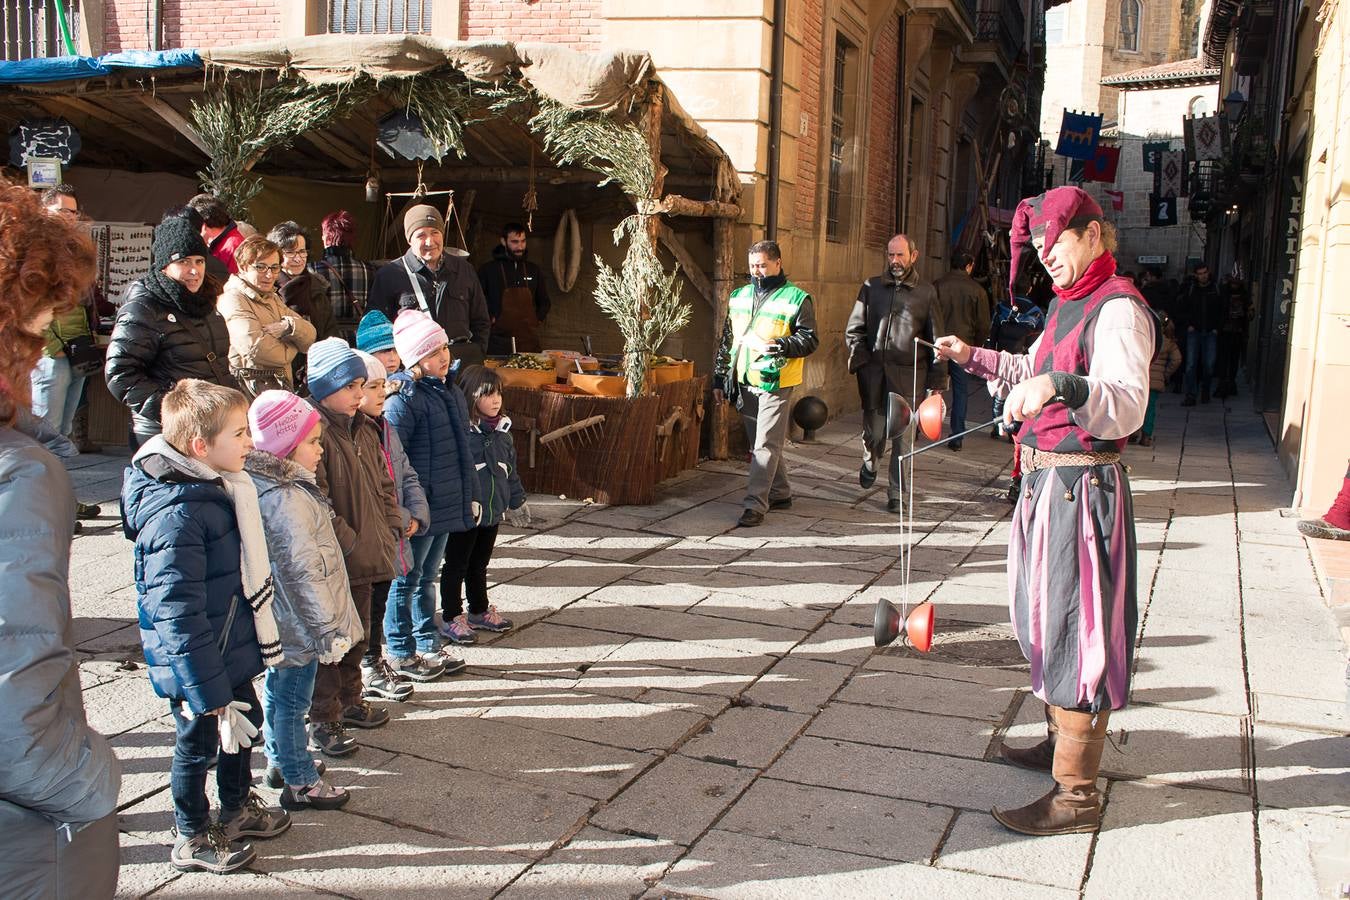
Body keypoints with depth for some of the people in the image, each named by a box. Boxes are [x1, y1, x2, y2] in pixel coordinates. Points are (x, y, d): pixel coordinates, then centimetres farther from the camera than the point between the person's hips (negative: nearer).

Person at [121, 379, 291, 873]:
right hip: (197, 665, -9)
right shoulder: (176, 515, -31)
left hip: (233, 651, 9)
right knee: (198, 742, 11)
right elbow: (177, 614, -30)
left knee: (244, 722, 24)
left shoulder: (218, 486, 0)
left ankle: (238, 808, 48)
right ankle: (192, 840, 33)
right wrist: (208, 692, -26)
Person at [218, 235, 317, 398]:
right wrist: (290, 348, 1)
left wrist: (289, 325, -11)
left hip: (282, 387, 8)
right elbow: (257, 350, -18)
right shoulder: (232, 300, -6)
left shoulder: (274, 299, 22)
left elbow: (310, 337, 11)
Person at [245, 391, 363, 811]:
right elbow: (305, 572, -27)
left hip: (277, 623, 10)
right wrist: (329, 630, -19)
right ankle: (300, 783, 18)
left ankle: (279, 762, 40)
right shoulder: (288, 500, -28)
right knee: (292, 701, 4)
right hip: (299, 626, -10)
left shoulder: (267, 488, 4)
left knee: (276, 692, 23)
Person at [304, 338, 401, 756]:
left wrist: (391, 530, 6)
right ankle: (323, 720, 14)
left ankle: (350, 700, 37)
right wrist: (349, 544, -21)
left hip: (366, 555, 9)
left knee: (357, 634, 21)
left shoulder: (364, 429, 10)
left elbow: (383, 483, 16)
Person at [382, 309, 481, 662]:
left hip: (447, 505, 8)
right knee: (408, 579, 5)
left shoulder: (451, 392, 10)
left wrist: (471, 496, 19)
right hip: (418, 509, -8)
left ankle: (428, 644, 30)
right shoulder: (403, 398, -16)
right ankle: (401, 652, 18)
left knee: (428, 576, 19)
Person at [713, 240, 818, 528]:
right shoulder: (739, 296, 14)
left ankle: (755, 505, -9)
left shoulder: (796, 298, -3)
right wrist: (719, 377, 16)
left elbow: (810, 340, -6)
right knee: (760, 443, 14)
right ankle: (780, 493, 28)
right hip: (744, 383, 6)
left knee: (766, 445, -9)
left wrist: (779, 346, -22)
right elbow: (727, 340, 19)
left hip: (775, 383, -6)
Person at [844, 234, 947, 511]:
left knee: (903, 436, -1)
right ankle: (870, 463, 39)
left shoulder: (926, 292, 6)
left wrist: (936, 381, 0)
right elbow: (854, 329, 12)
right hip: (874, 372, 1)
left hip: (908, 374, -1)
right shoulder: (871, 287, 10)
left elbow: (936, 340, 6)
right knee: (874, 431, 6)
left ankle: (896, 493, 11)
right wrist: (861, 359, -3)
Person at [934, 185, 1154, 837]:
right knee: (1047, 621, 21)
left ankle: (1077, 794, 3)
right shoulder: (1068, 304, 15)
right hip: (1046, 481, 10)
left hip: (1080, 485, -10)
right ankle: (1062, 741, 39)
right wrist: (974, 358, 29)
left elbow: (1127, 406, -31)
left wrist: (1061, 385, -46)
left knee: (1074, 630, -5)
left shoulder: (1118, 308, -15)